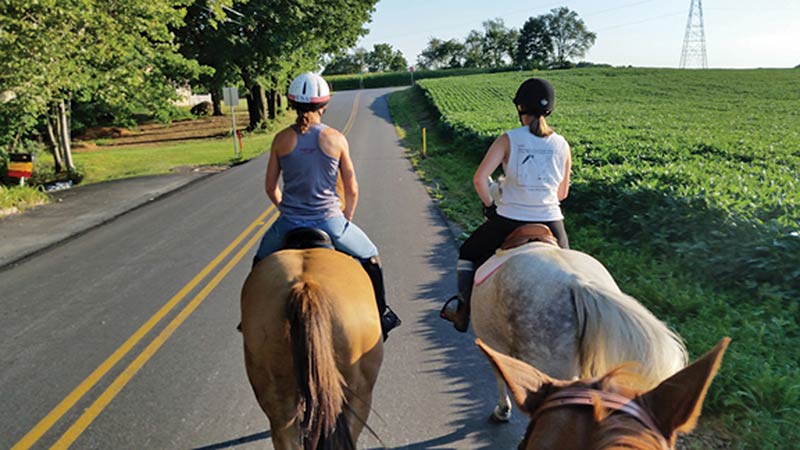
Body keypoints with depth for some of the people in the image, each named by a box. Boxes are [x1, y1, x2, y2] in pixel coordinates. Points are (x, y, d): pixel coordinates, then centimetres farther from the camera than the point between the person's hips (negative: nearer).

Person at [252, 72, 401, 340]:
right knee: (370, 258, 24)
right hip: (329, 221, -1)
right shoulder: (336, 139, -4)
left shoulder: (282, 139, -1)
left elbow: (271, 188, 6)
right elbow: (352, 191, 1)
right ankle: (381, 316, 30)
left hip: (289, 223, 2)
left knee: (261, 261, 31)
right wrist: (346, 218, 17)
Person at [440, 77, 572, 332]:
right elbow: (562, 193, 9)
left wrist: (489, 206, 3)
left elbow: (479, 178, -13)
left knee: (468, 254, 25)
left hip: (509, 222, -2)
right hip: (550, 223, 2)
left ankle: (463, 312, 31)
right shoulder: (562, 145, 1)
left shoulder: (509, 139, -6)